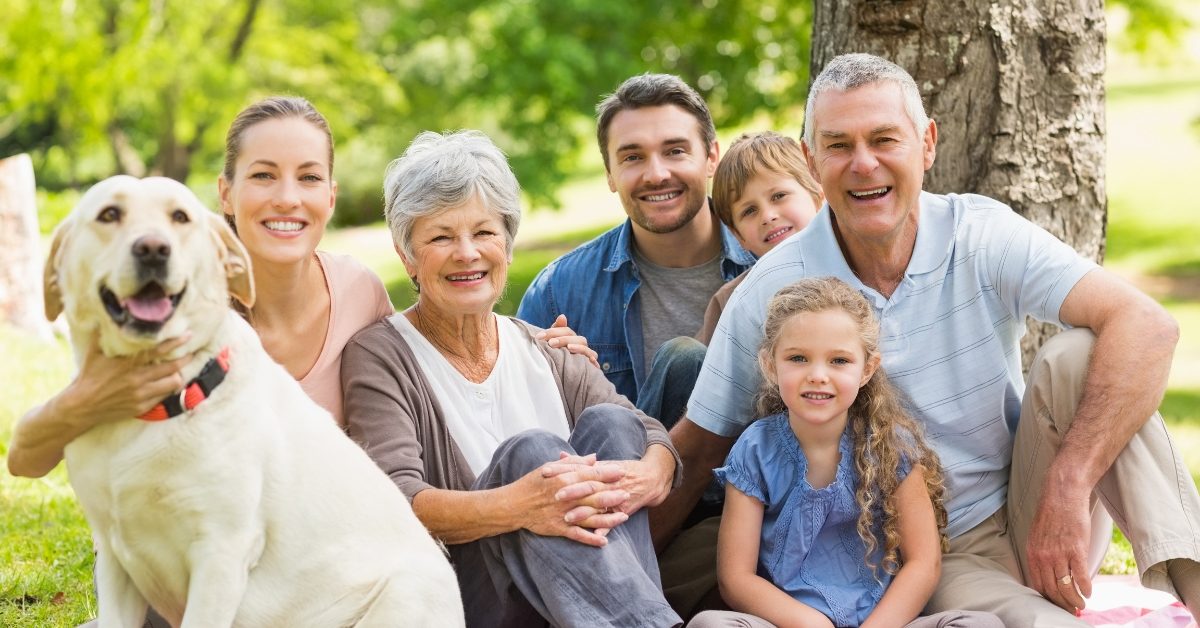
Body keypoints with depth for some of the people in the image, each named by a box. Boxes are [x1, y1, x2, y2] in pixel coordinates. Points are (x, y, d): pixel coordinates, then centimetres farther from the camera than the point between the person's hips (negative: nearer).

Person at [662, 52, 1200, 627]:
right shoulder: (771, 293, -8)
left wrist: (1067, 491, -31)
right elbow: (696, 450, 1)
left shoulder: (982, 235, -9)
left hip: (1028, 521, 4)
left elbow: (1147, 328, -21)